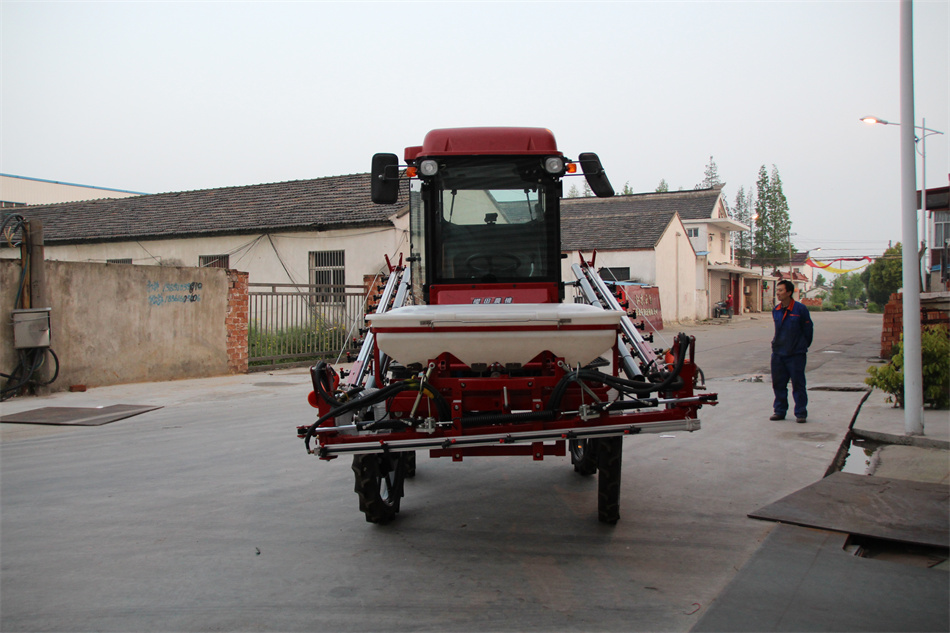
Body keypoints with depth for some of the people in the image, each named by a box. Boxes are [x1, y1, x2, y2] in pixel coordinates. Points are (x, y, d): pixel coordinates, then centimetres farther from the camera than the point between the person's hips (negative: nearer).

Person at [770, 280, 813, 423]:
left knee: (798, 384, 0)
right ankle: (779, 411, 20)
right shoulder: (776, 310, 5)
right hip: (778, 353, 5)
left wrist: (803, 346, 6)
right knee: (778, 384, 9)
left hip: (796, 354, -5)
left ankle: (801, 413, 9)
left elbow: (808, 329, -1)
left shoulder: (800, 309, -11)